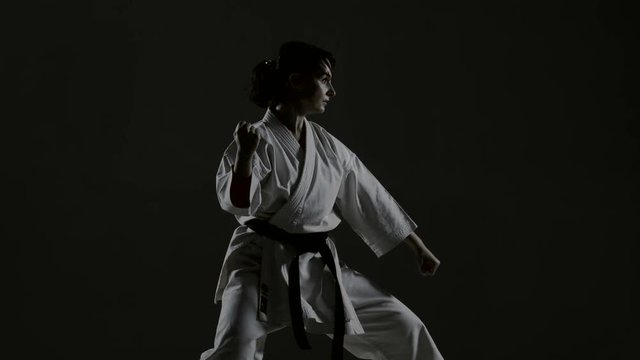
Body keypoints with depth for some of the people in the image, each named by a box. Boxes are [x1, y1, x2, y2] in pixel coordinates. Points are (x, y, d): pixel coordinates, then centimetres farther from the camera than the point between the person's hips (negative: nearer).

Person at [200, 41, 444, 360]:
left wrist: (419, 248, 19)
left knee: (402, 327, 9)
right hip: (264, 264, -6)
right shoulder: (260, 139, -10)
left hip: (319, 267, 6)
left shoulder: (328, 146, 7)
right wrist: (245, 156, -38)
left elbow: (371, 199, 15)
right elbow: (237, 202, -20)